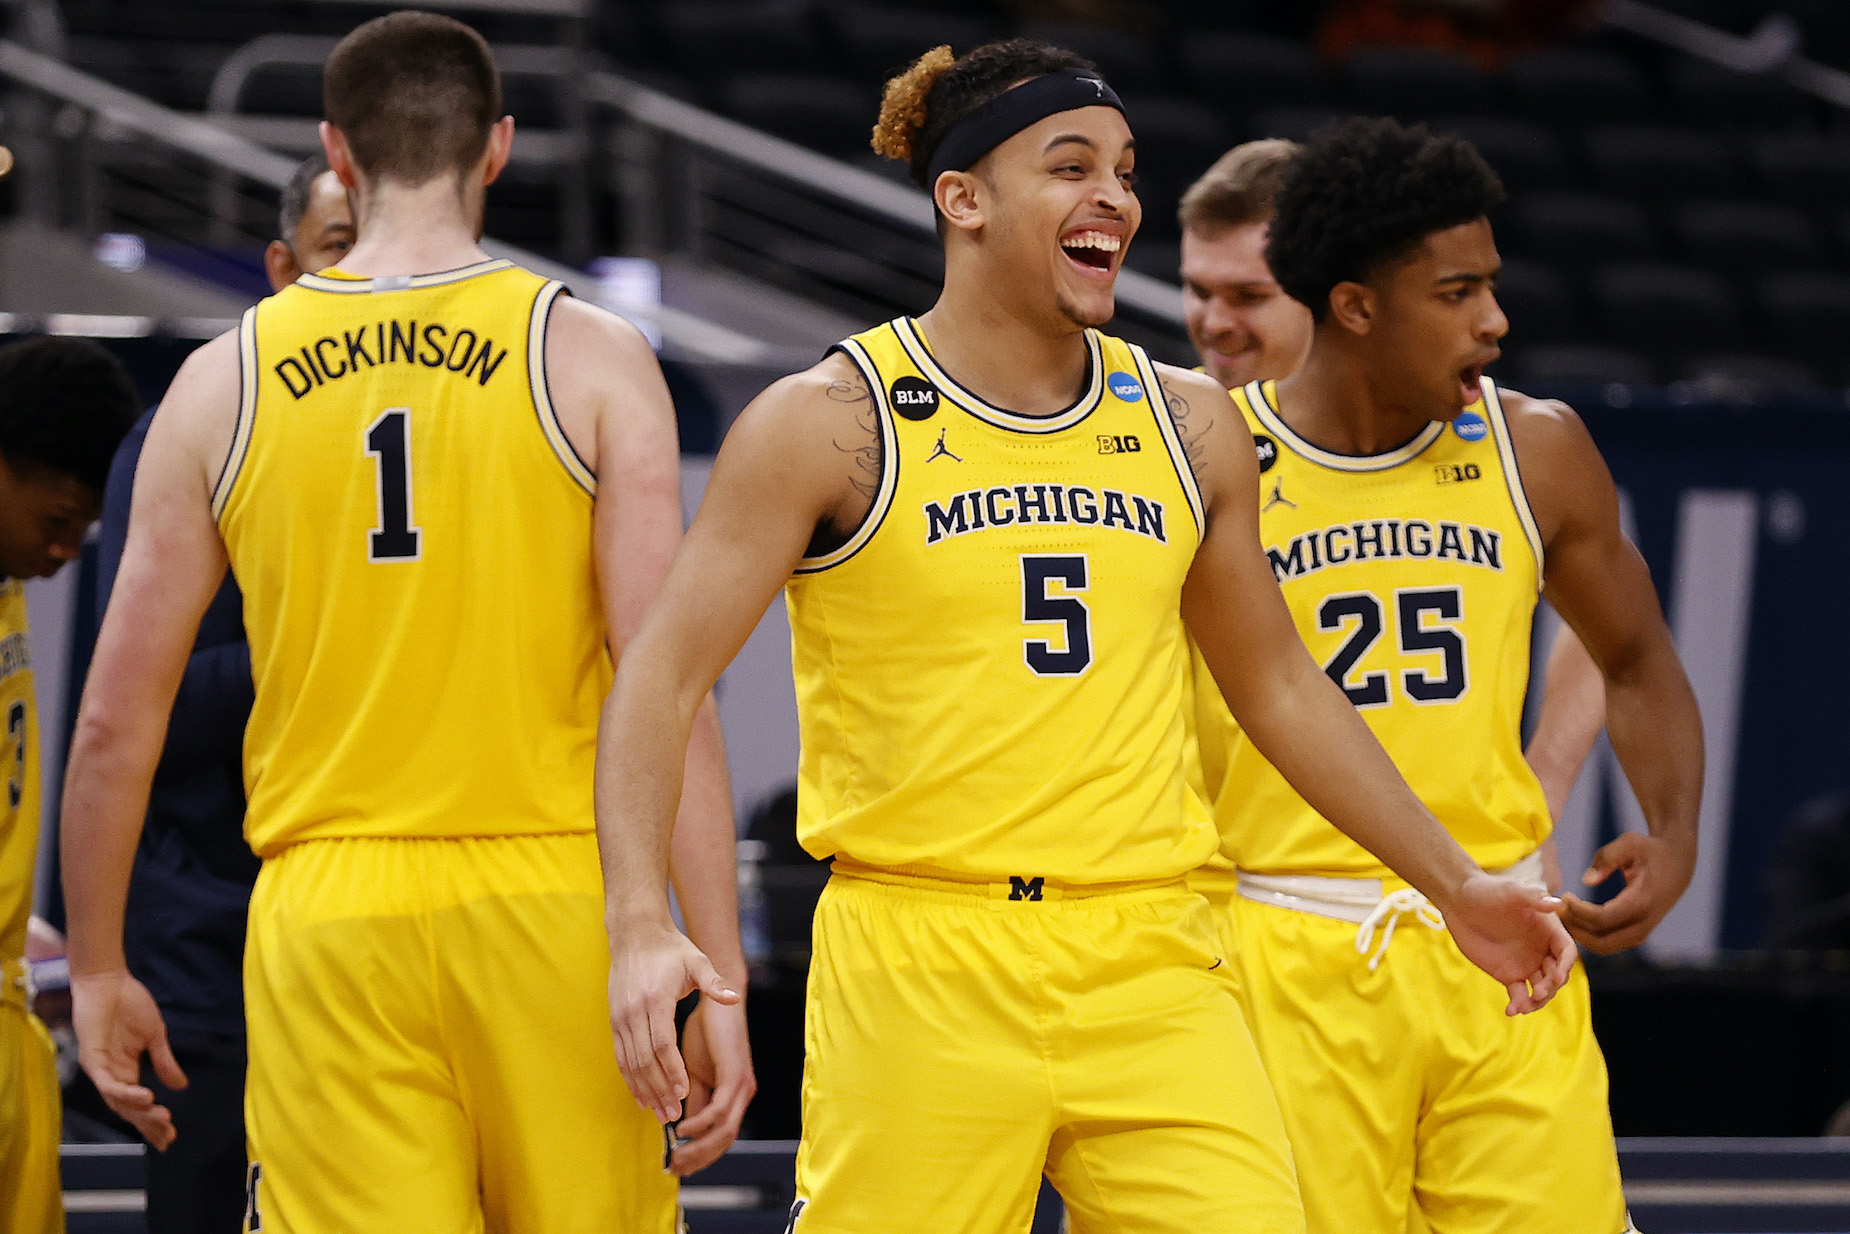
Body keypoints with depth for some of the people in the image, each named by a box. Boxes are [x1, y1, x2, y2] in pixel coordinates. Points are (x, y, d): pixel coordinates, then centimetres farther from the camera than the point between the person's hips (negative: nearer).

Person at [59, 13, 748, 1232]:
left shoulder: (224, 381, 5)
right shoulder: (590, 360, -1)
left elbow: (115, 724, 6)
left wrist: (98, 971, 17)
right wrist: (719, 977, -8)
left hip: (326, 917, 1)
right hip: (550, 901, -1)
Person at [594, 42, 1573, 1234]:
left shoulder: (1186, 425, 11)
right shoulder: (831, 425, -2)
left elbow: (1279, 685, 24)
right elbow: (663, 677, -5)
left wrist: (1457, 883, 23)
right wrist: (642, 927, -19)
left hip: (1151, 963, 4)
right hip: (919, 974, -4)